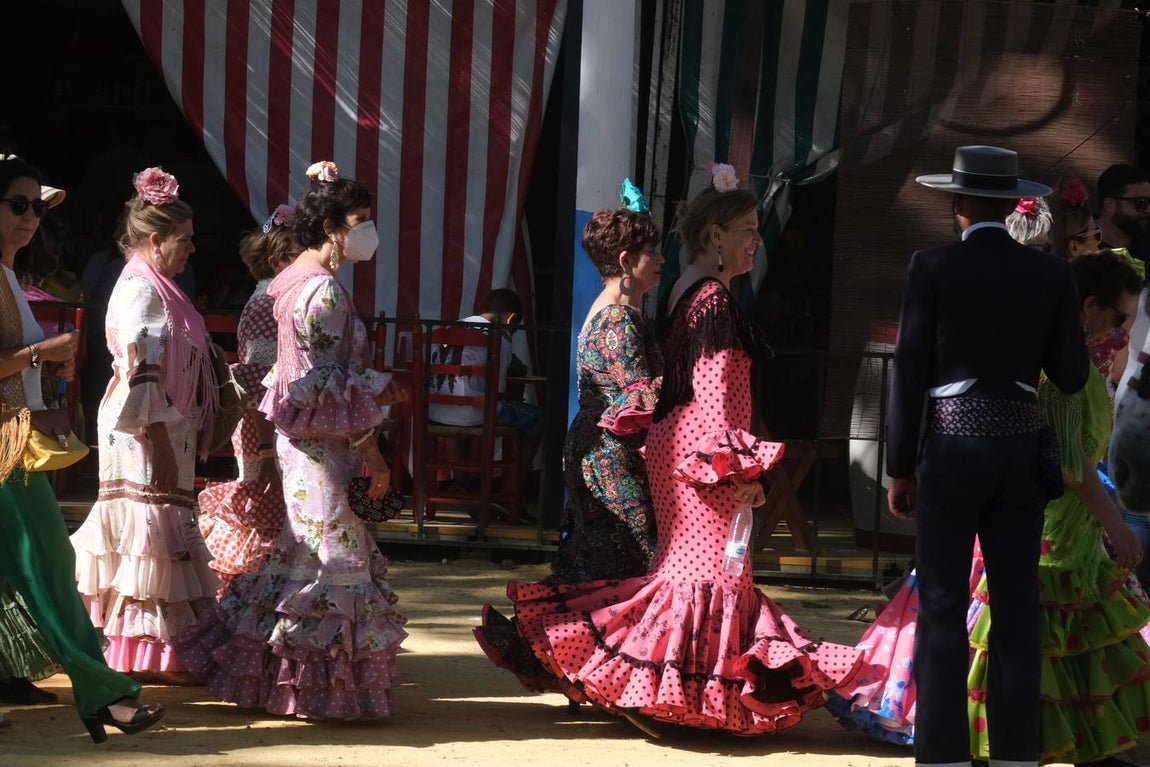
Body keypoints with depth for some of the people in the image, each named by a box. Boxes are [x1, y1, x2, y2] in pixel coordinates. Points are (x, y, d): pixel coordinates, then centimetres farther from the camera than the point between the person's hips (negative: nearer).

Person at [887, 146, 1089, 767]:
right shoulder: (1051, 274, 1)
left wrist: (899, 469, 0)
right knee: (1016, 610, 8)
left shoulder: (932, 268, -8)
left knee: (943, 610, 1)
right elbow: (1072, 376, 2)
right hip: (1021, 452, 3)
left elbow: (910, 373, -7)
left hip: (952, 452, -3)